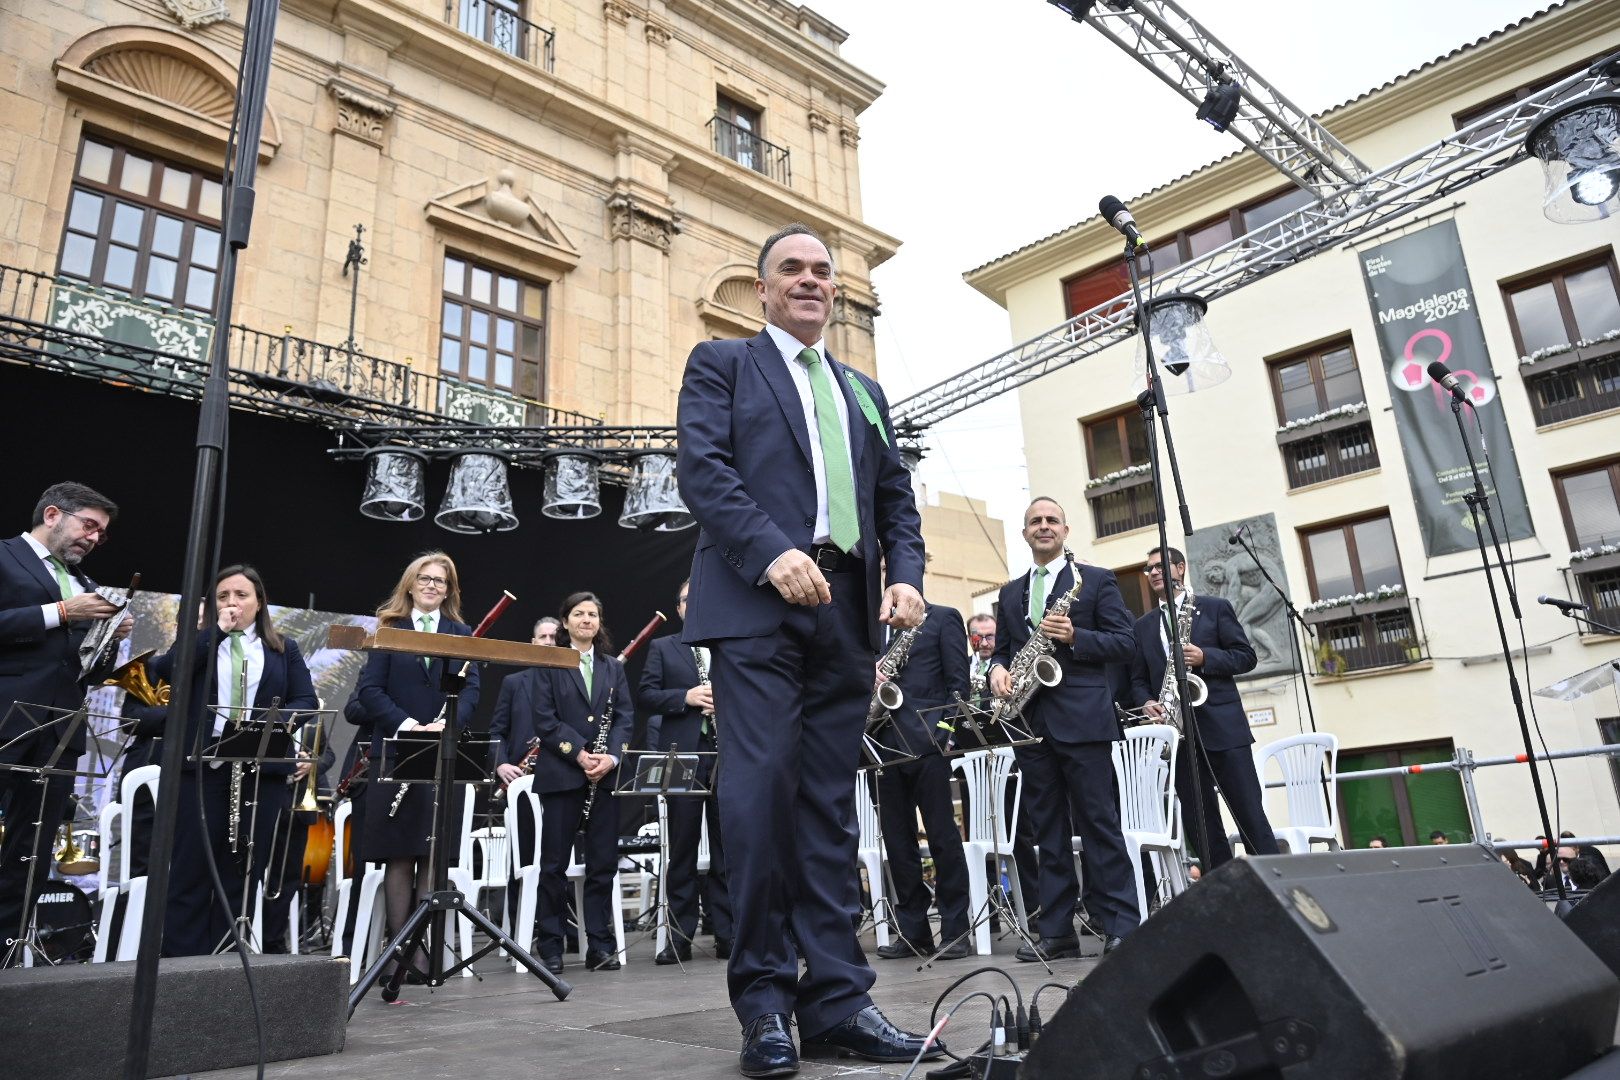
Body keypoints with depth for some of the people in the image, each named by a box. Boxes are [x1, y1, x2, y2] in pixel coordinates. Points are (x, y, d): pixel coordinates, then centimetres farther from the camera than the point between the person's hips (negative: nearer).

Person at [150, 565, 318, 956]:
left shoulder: (284, 649, 13)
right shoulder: (198, 641, 12)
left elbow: (307, 700, 5)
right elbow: (165, 670, -8)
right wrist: (217, 629, -8)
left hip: (262, 770, 1)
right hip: (201, 767, -1)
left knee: (242, 873, 6)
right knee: (190, 870, 1)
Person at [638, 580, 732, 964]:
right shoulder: (662, 648, 11)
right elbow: (646, 695, 1)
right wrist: (687, 697, -13)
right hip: (682, 755, -1)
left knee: (726, 847, 4)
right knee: (682, 847, 3)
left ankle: (726, 933, 12)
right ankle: (680, 936, 10)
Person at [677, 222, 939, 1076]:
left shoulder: (864, 392, 26)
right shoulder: (721, 363, 12)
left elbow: (897, 497, 20)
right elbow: (701, 467, -4)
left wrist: (906, 574, 0)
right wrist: (773, 552, -18)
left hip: (846, 611, 5)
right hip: (756, 601, -4)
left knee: (830, 803, 4)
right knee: (761, 791, -9)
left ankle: (837, 1000, 7)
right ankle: (765, 1001, 2)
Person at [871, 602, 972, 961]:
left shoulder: (943, 617, 5)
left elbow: (958, 680, -1)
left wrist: (946, 730, -12)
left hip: (925, 739, -5)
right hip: (884, 742, 5)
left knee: (943, 837, -1)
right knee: (897, 840, 7)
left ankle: (955, 930, 8)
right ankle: (913, 930, 15)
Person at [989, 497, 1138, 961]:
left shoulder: (1097, 580, 5)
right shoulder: (1010, 593, 19)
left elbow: (1124, 641, -2)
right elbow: (1001, 649, 19)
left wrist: (1074, 636, -17)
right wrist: (997, 670, -3)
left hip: (1081, 717, -5)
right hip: (1029, 721, 5)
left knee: (1098, 823, -3)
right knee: (1048, 829, 7)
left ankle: (1121, 925, 5)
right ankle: (1057, 931, 12)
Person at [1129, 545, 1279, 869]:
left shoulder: (1215, 608, 7)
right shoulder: (1143, 626, 17)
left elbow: (1246, 657, 2)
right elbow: (1138, 679, 14)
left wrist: (1204, 657, -14)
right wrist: (1147, 702, -6)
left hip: (1223, 725, -3)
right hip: (1177, 732, 3)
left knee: (1251, 816, -3)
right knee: (1200, 825, 4)